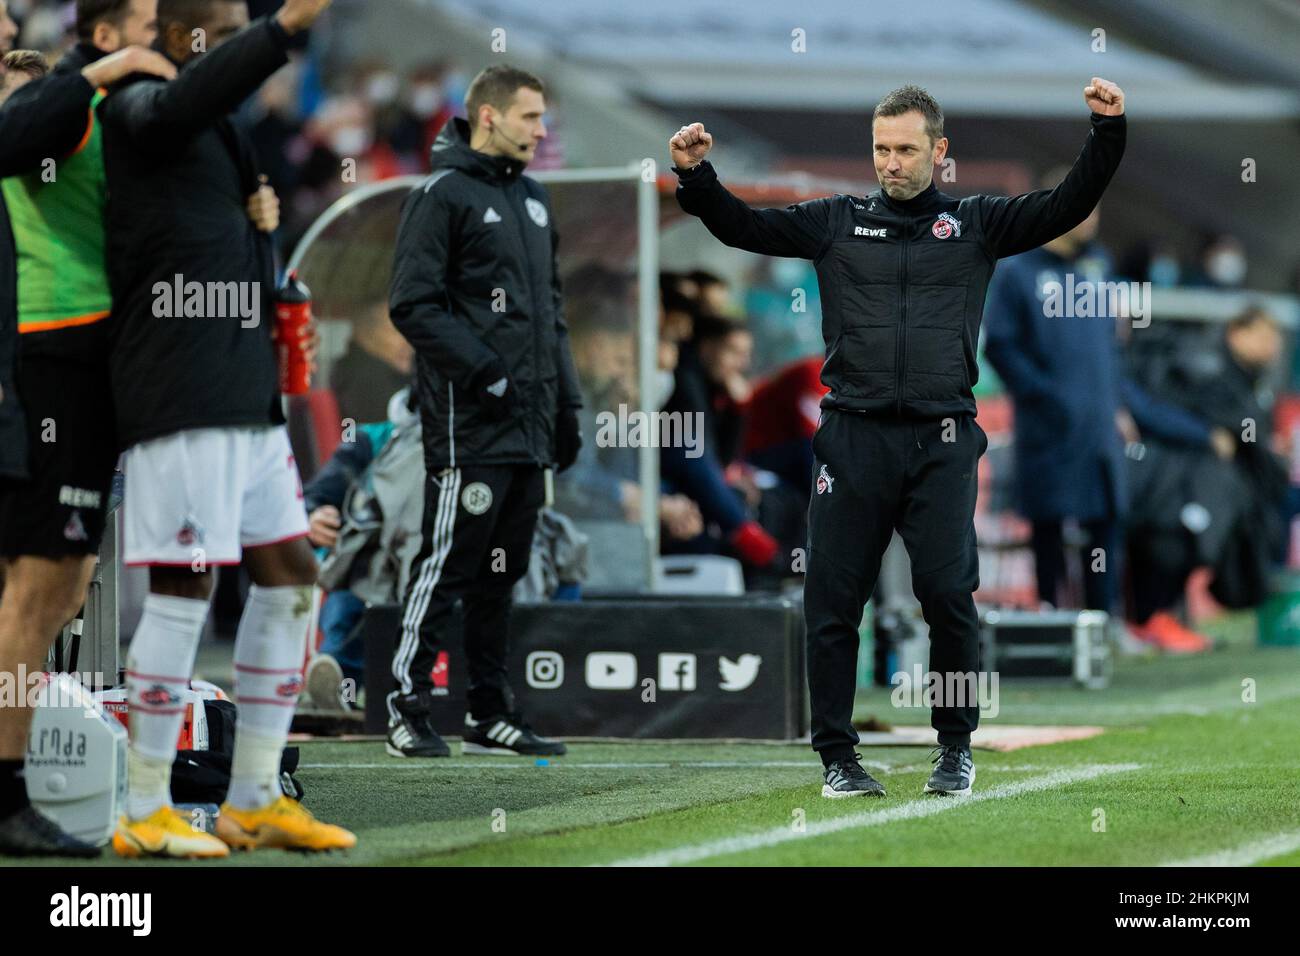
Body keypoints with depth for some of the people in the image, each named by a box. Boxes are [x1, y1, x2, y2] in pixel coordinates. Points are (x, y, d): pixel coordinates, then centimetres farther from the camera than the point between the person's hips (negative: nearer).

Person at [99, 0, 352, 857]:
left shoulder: (217, 134, 22)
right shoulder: (139, 109, -7)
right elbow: (191, 99, -32)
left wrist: (258, 214, 14)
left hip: (246, 396, 10)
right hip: (180, 399, -10)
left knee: (290, 577, 9)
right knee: (183, 591, -8)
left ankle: (255, 800, 15)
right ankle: (146, 813, -2)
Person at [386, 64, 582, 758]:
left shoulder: (533, 199, 18)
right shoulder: (443, 196, -7)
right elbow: (413, 304, -14)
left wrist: (565, 402, 18)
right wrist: (482, 369, -19)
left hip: (529, 425, 8)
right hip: (468, 425, -8)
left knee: (501, 572, 11)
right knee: (447, 564, -7)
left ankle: (490, 715, 15)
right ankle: (406, 710, -2)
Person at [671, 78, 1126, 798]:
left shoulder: (976, 224, 11)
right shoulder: (837, 222, 12)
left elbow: (1067, 206, 4)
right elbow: (744, 227, 8)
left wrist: (1108, 132, -8)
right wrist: (697, 178, -8)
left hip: (942, 444, -1)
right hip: (853, 439, 1)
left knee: (948, 594, -7)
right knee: (832, 601, 1)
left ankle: (956, 748, 10)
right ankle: (837, 757, 10)